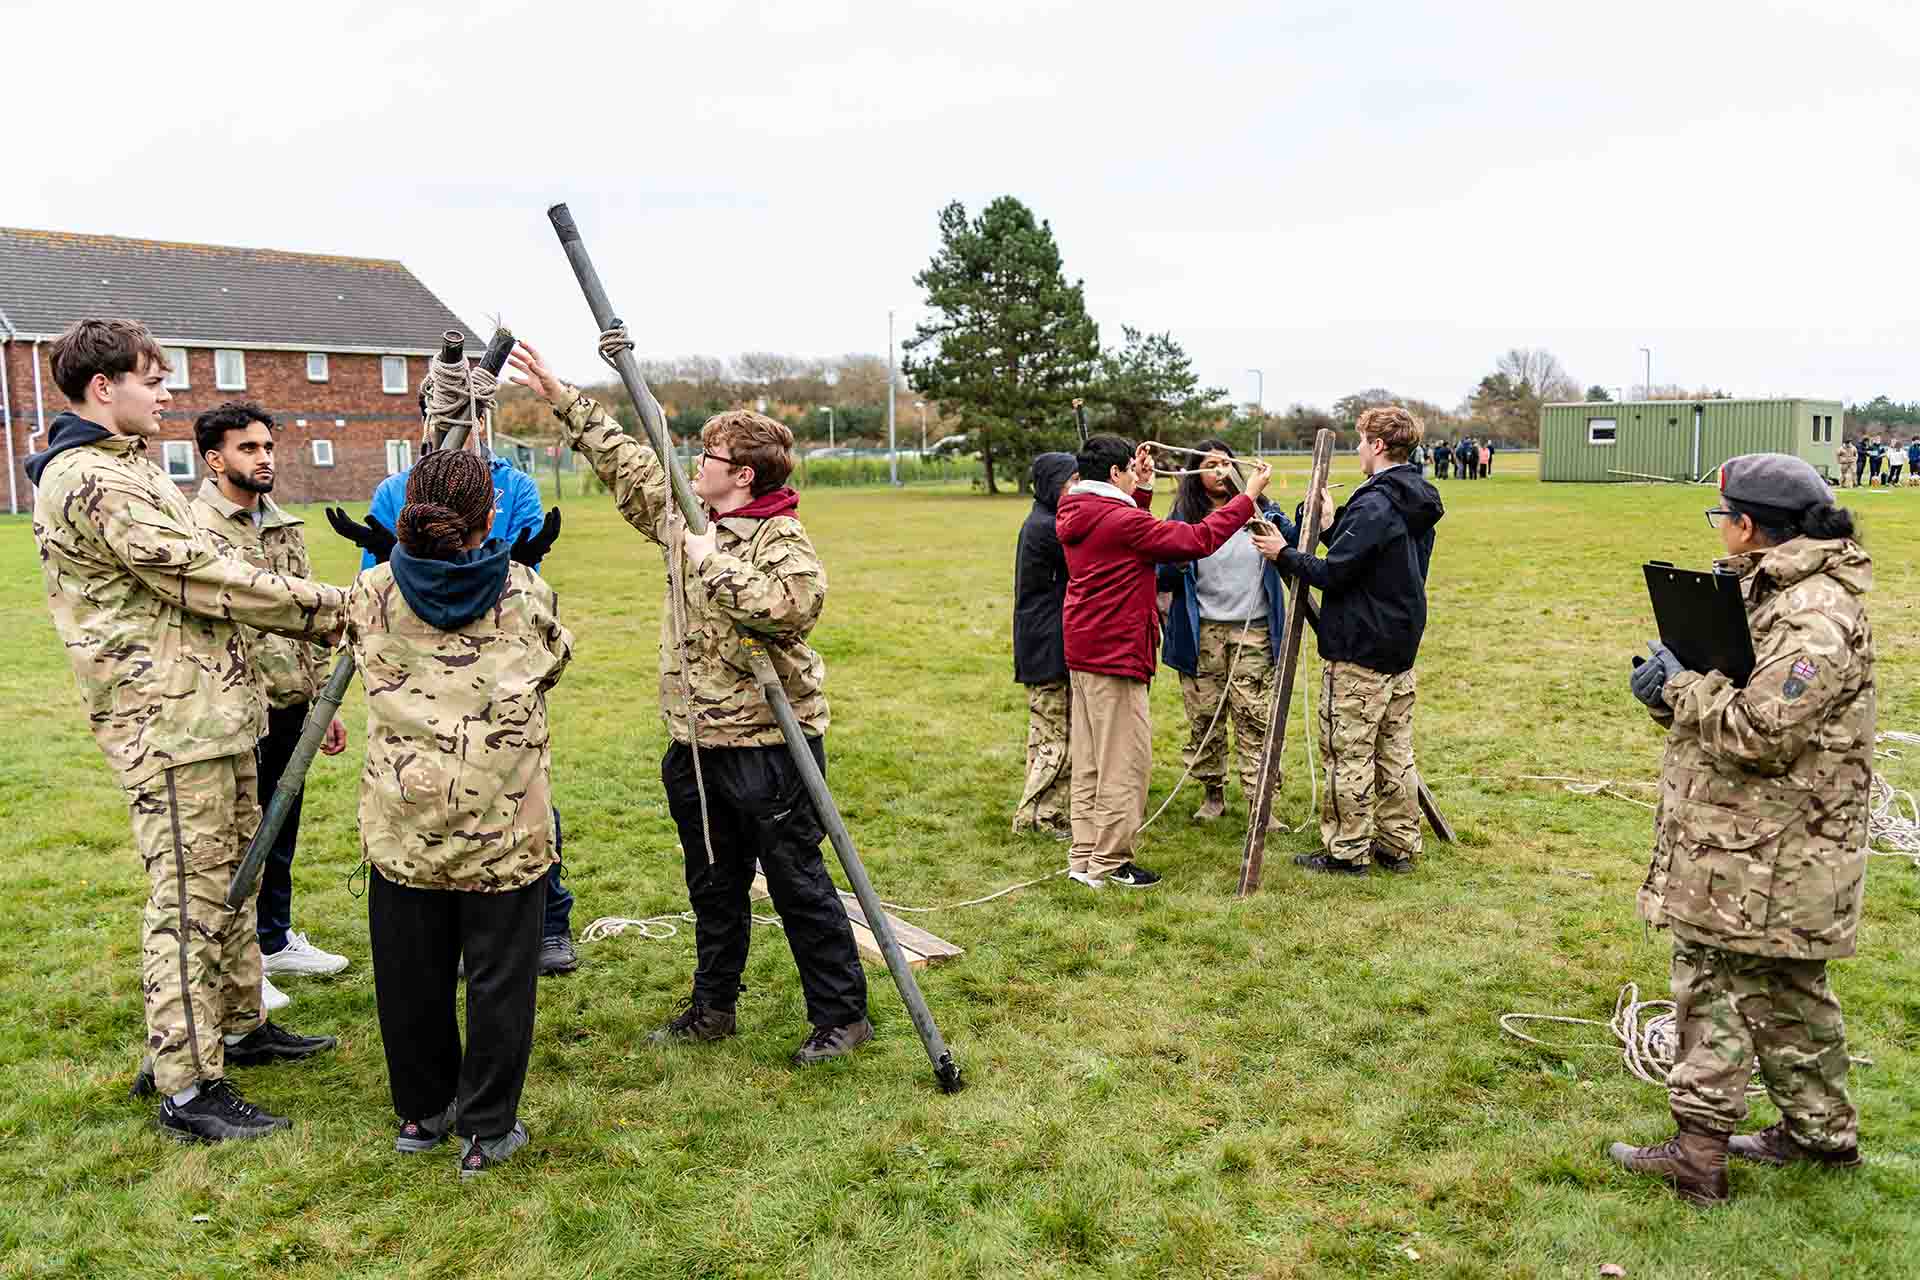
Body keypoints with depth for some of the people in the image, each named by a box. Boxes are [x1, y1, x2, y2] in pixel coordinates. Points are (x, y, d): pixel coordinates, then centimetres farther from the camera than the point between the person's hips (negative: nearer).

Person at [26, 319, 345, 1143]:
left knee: (231, 878, 19)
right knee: (188, 896, -5)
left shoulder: (125, 466, 18)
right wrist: (336, 609, -15)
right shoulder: (91, 480, -16)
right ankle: (187, 1090, 3)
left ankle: (241, 1026, 34)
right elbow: (202, 577, -20)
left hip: (211, 706, 11)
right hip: (170, 720, -11)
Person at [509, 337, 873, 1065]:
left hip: (766, 741, -8)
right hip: (695, 742, 8)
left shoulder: (781, 538, -15)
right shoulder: (683, 516, 9)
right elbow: (626, 461, 20)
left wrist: (716, 564, -25)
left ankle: (841, 1016, 15)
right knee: (713, 886, 19)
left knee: (797, 884, 1)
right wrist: (561, 398, 21)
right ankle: (712, 1009, 34)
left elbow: (793, 604, -34)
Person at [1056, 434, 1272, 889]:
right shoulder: (1120, 519, -18)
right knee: (1124, 760, -1)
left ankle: (1084, 857, 19)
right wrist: (1248, 497, -8)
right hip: (1115, 654, -10)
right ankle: (1110, 863, 5)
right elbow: (1197, 540, -17)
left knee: (1089, 760, 14)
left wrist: (1144, 488, 19)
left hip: (1082, 652, 10)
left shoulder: (1077, 515, 10)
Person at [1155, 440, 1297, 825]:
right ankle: (1213, 794, 24)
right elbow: (1164, 580, 2)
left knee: (1254, 718, -2)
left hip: (1253, 633, 0)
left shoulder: (1261, 513, 6)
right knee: (1204, 717, 8)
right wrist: (1176, 565, -20)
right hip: (1202, 634, 0)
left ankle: (1258, 802, 4)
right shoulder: (1182, 520, 3)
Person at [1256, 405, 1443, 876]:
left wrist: (1284, 553, -6)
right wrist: (1331, 519, 16)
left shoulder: (1373, 505, -18)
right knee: (1395, 754, 14)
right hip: (1401, 648, 9)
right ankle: (1399, 846, 21)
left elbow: (1333, 573, -20)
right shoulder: (1418, 505, 11)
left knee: (1348, 755, 0)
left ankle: (1346, 852, 7)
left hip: (1358, 652, -9)